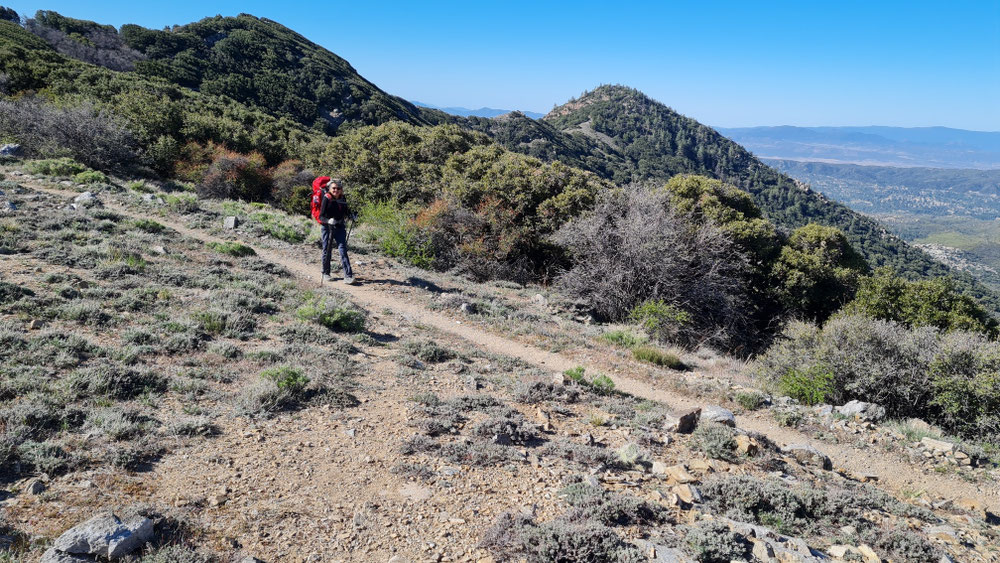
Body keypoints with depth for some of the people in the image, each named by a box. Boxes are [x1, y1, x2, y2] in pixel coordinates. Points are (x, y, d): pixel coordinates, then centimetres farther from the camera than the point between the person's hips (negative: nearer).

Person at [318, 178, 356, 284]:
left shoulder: (342, 199, 3)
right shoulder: (326, 199, -9)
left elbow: (346, 212, 13)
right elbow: (321, 216, -14)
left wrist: (352, 216, -8)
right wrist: (329, 221, -34)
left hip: (340, 227, 2)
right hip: (327, 227, -2)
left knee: (343, 249, -8)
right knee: (327, 250, 6)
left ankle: (348, 276, -14)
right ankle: (326, 273, 26)